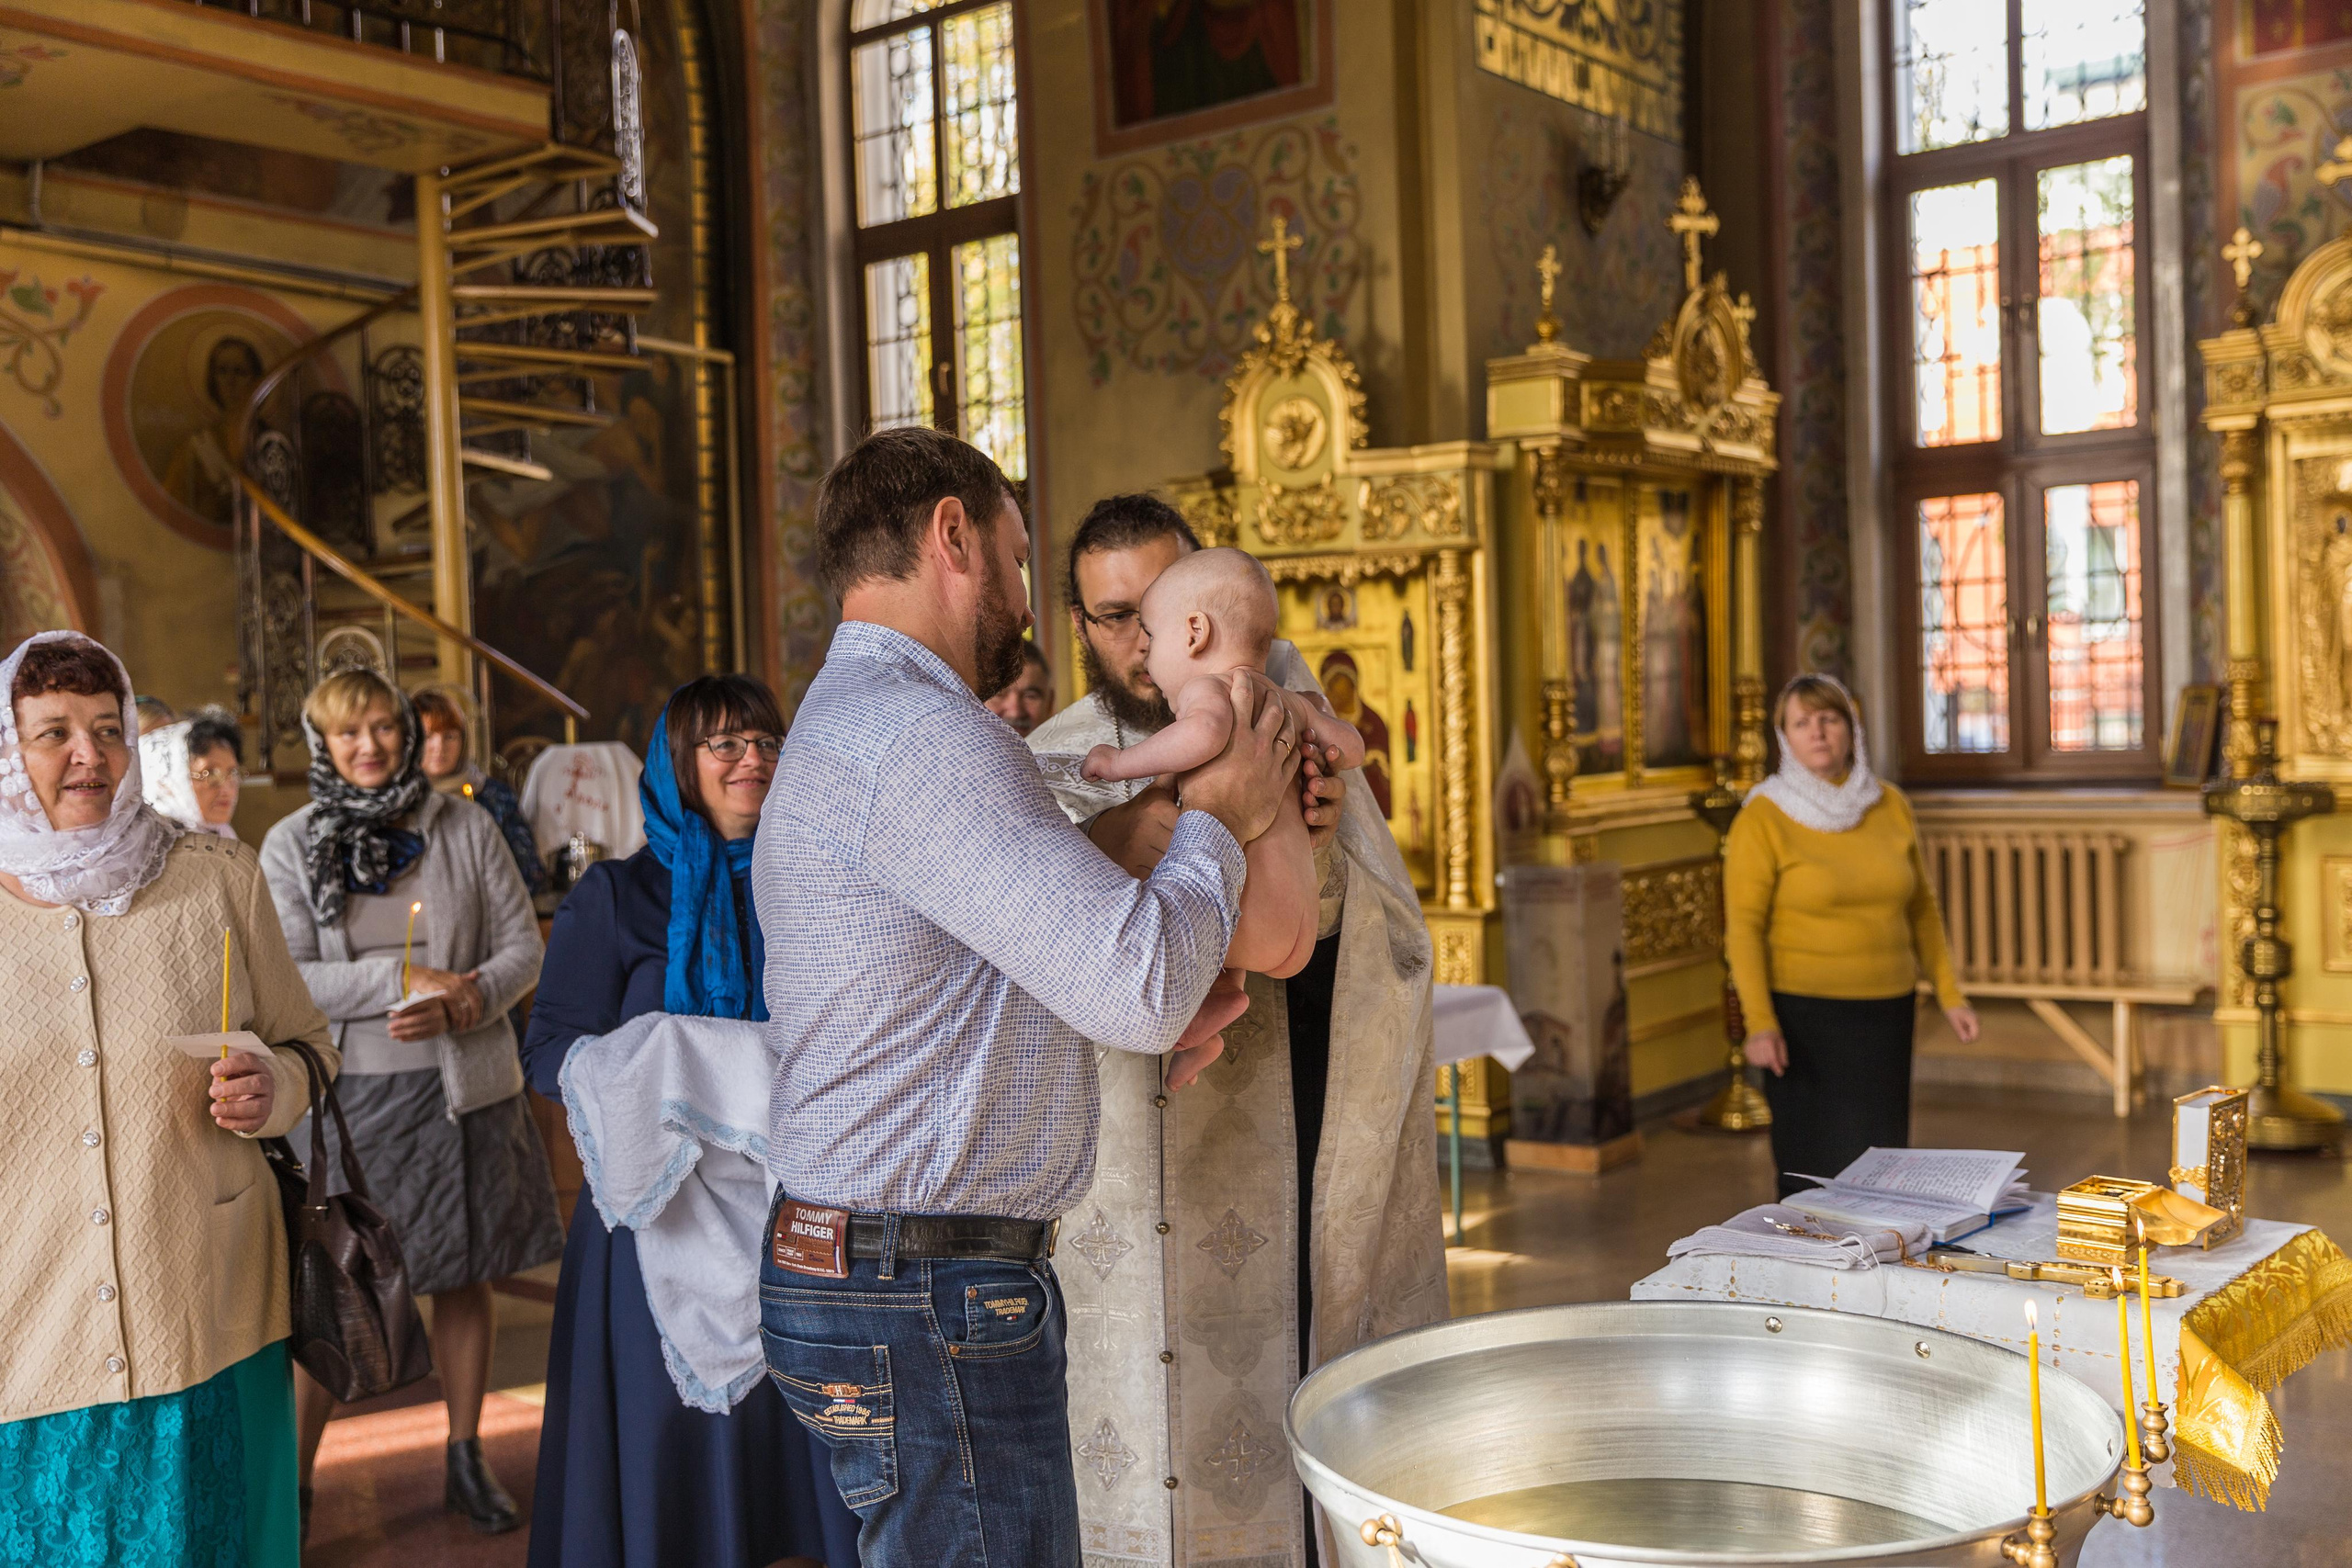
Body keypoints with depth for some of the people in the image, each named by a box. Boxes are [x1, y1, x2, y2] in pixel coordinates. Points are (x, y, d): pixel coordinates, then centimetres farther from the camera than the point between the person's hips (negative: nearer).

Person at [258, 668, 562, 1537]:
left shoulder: (465, 826, 3)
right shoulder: (292, 845, 0)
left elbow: (524, 945, 2)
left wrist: (464, 1001, -15)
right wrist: (398, 981, -18)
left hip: (463, 1087, 2)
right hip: (349, 1096, -1)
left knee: (464, 1278, 11)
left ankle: (465, 1458, 26)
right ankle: (292, 1478, 15)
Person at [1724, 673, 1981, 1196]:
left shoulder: (1890, 805, 6)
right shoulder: (1763, 819, -8)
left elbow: (1920, 907, 14)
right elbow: (1743, 927, -11)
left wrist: (1949, 993, 10)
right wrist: (1759, 1024, -20)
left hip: (1888, 1012, 4)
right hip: (1806, 1017, -4)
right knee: (1816, 1168, -2)